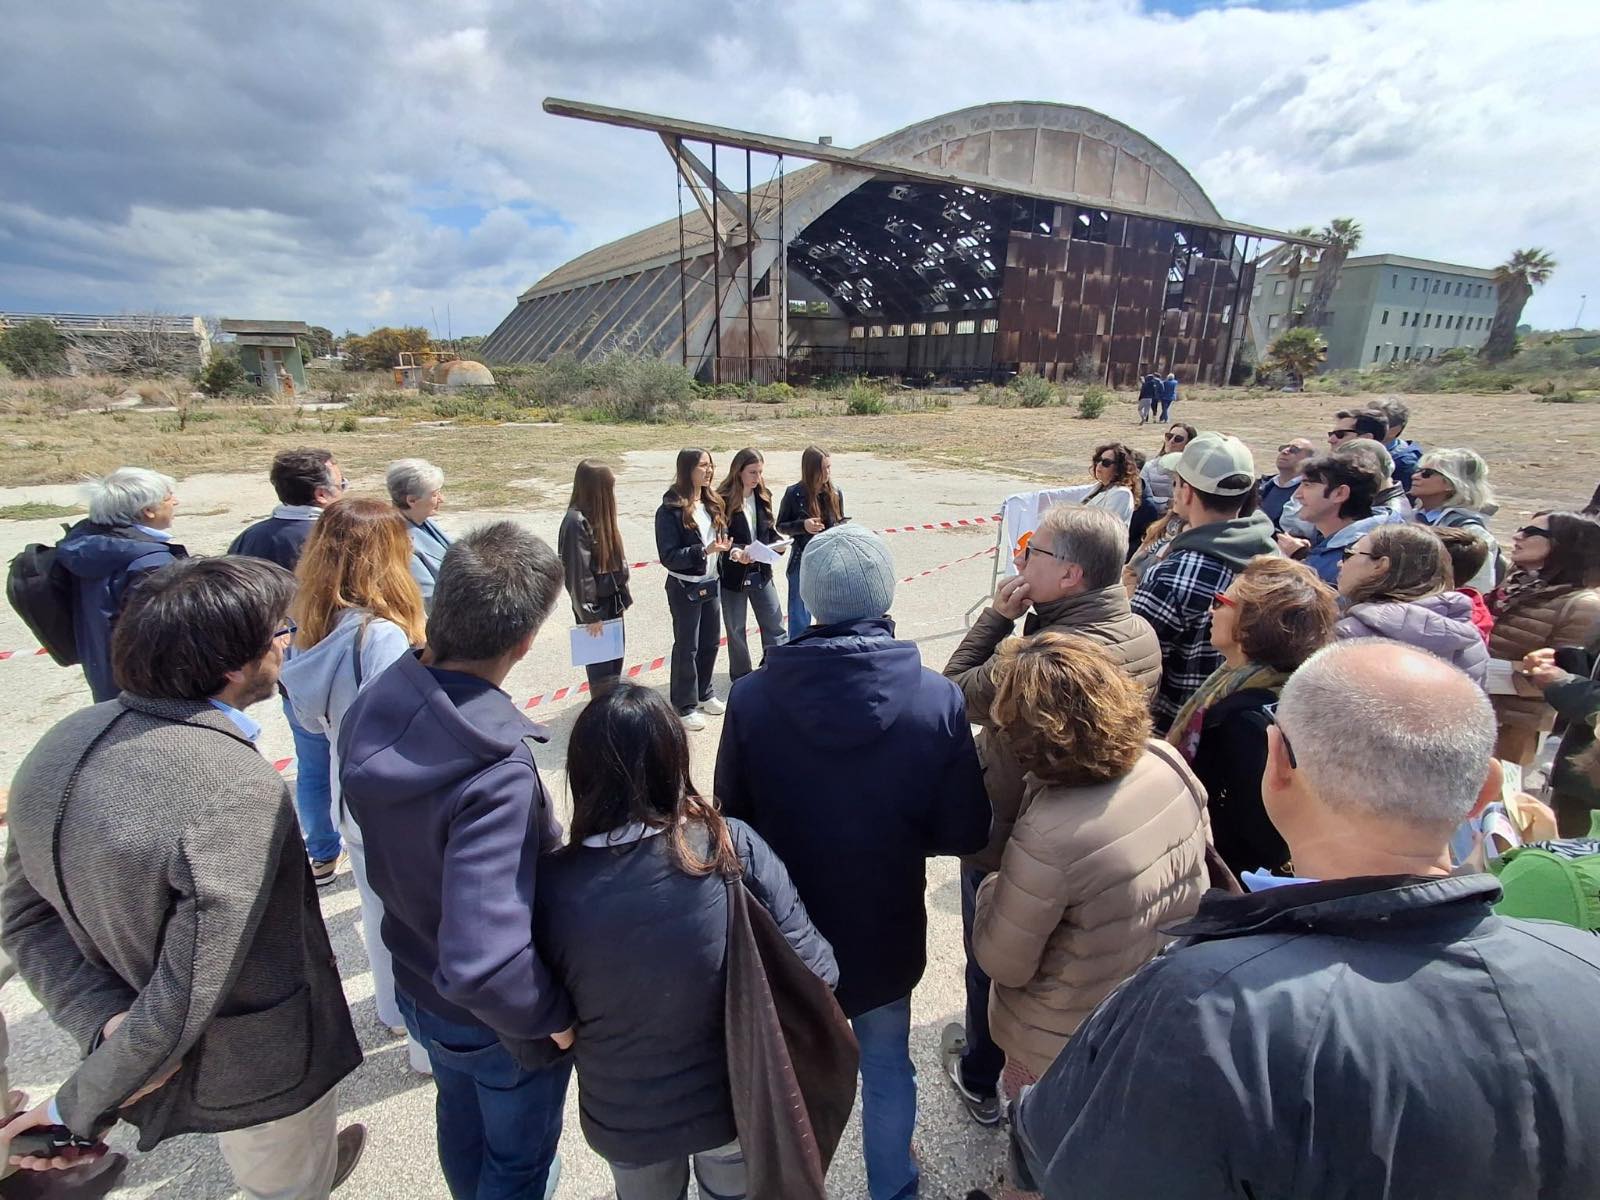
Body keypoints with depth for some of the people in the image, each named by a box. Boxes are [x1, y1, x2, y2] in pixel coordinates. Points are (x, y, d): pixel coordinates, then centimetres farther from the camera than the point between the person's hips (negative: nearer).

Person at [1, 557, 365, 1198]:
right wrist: (76, 1108, -13)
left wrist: (105, 1020, -15)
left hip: (132, 1044, 7)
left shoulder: (66, 742, -13)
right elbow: (182, 1005, -31)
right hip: (255, 1069, -7)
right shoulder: (239, 791, -36)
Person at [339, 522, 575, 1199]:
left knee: (461, 1117, 34)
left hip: (416, 988, 7)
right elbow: (483, 963, -43)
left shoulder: (375, 706, -17)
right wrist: (555, 1017, -25)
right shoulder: (496, 775, -41)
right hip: (495, 1027, -6)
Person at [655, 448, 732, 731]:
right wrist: (704, 550, -28)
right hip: (684, 588, -6)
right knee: (686, 647, 5)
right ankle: (684, 706, 20)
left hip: (711, 584, 7)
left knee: (710, 643, 17)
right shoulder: (671, 509, -16)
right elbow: (668, 556, -18)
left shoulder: (713, 503, 4)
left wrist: (730, 549, -7)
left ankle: (703, 693, 37)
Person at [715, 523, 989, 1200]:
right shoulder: (938, 700, -22)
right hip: (885, 933, 0)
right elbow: (965, 833, -13)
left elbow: (731, 820, -11)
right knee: (887, 1069, 27)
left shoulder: (751, 699, -23)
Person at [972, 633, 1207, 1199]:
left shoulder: (1047, 838, -40)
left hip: (1066, 1050, -6)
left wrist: (993, 886, -9)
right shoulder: (1168, 764, -20)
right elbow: (1198, 860, 1)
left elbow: (1003, 963, -24)